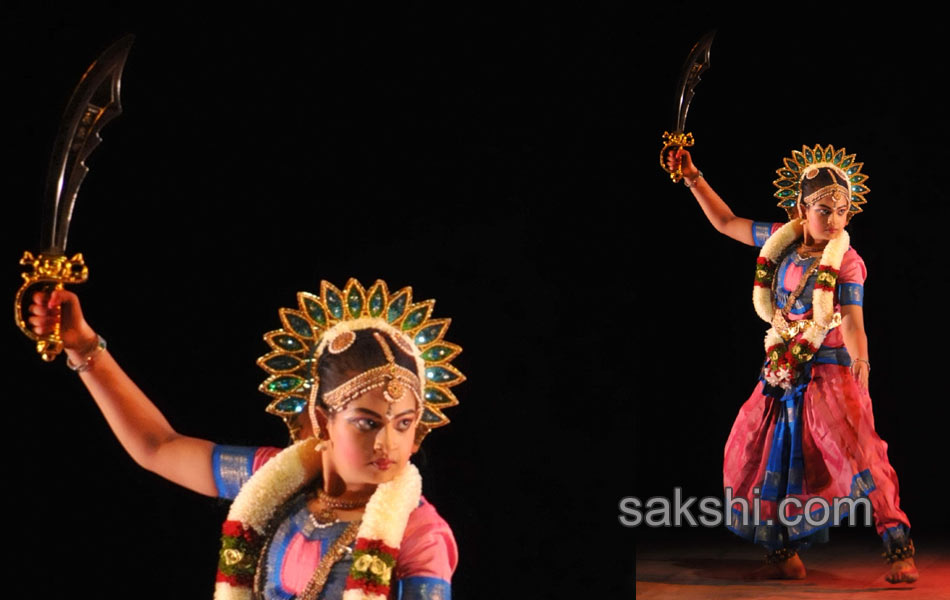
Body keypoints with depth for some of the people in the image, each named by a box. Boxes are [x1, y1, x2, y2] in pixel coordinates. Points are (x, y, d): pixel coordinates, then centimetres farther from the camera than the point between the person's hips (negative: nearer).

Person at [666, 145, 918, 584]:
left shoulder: (847, 262, -9)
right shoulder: (782, 241, 5)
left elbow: (851, 320, -18)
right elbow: (726, 222, 16)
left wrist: (861, 362, -33)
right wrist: (694, 179, 13)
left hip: (828, 371, -6)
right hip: (783, 373, 6)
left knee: (855, 450, -22)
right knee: (769, 458, 9)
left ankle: (900, 551, -15)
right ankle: (785, 557, 24)